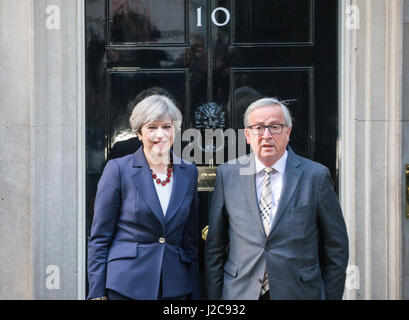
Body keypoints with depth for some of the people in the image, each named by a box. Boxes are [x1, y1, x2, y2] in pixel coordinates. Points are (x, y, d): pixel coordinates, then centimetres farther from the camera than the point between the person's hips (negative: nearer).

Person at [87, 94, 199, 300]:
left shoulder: (189, 173, 8)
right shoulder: (118, 169, -4)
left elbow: (190, 240, 13)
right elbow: (99, 238, -3)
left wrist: (194, 294, 9)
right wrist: (97, 293, -8)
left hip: (175, 287, 3)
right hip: (126, 286, -3)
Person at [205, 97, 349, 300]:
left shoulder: (316, 176, -3)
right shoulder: (227, 174, 2)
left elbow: (336, 248, 2)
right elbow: (214, 245, 6)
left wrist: (330, 297, 0)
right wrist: (214, 297, 3)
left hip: (299, 293, -1)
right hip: (240, 293, 1)